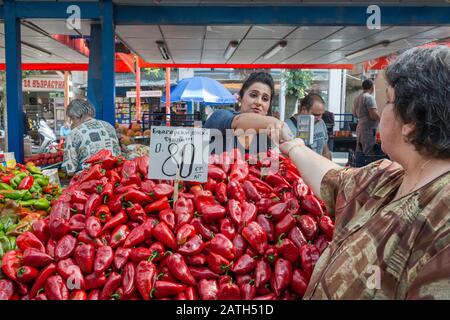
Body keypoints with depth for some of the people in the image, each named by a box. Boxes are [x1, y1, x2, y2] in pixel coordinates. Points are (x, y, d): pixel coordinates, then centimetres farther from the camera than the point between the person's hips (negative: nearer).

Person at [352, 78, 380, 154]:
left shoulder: (357, 98, 13)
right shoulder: (369, 97, -12)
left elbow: (354, 113, 26)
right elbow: (374, 115, -19)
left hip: (359, 128, 9)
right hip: (369, 129, -9)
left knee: (359, 153, 12)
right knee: (368, 154, -8)